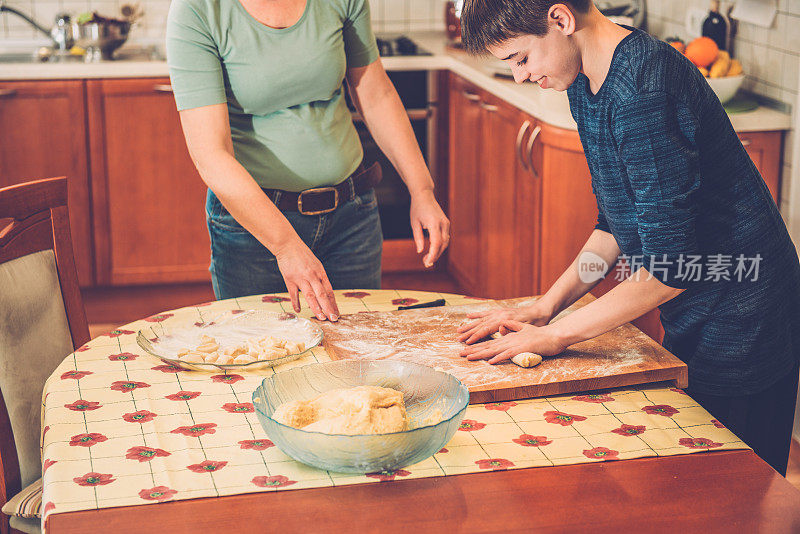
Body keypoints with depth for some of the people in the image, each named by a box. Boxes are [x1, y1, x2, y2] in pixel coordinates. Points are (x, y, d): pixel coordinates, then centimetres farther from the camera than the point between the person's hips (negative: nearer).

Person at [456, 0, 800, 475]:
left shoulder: (640, 90, -27)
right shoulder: (586, 82, 4)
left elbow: (669, 266, -27)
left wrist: (557, 334, -17)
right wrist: (544, 307, 2)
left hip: (742, 325, -9)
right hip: (690, 323, 9)